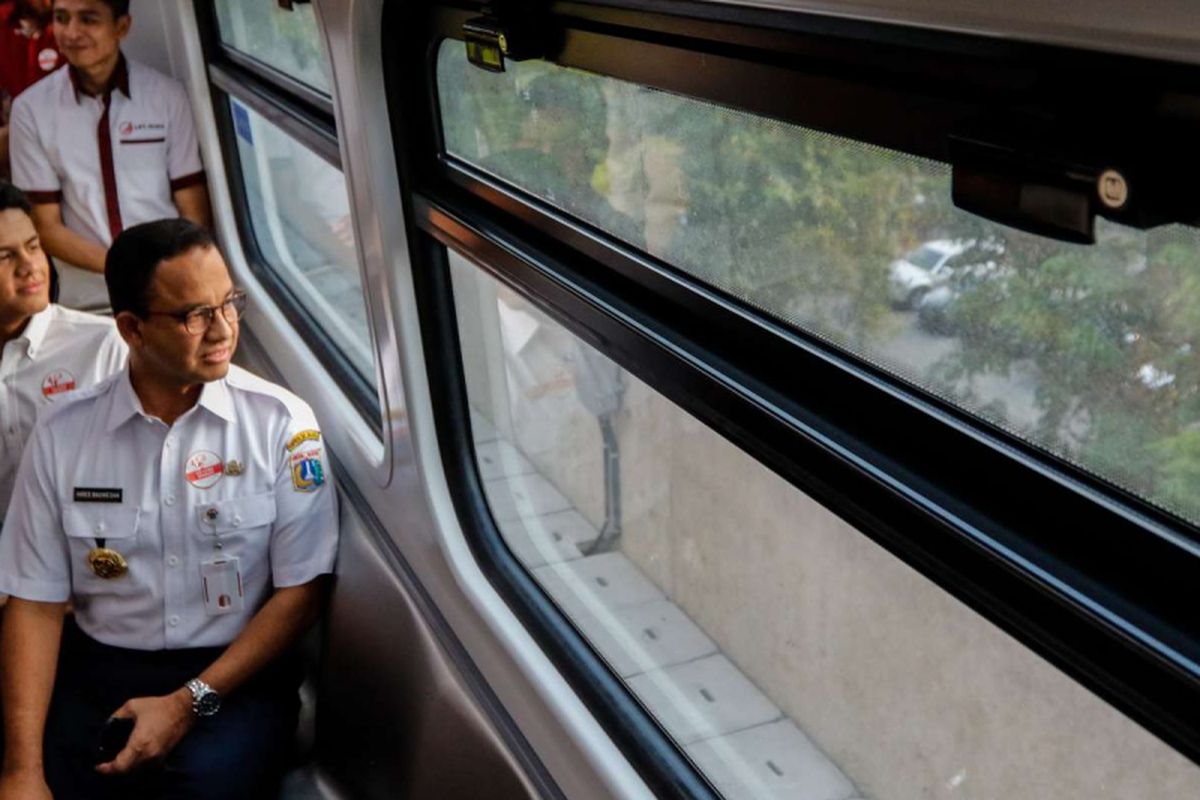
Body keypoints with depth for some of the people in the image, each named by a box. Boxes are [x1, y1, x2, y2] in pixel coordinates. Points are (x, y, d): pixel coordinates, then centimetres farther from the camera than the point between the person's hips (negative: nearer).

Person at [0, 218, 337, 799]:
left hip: (234, 674, -2)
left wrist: (190, 703, -13)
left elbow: (302, 591, -6)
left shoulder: (280, 423, -7)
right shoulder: (61, 438, -1)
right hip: (96, 669, 2)